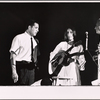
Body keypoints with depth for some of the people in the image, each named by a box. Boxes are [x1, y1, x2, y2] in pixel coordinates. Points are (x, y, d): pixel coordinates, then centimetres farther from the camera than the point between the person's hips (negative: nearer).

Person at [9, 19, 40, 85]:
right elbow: (13, 55, -9)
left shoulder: (35, 41, 14)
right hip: (21, 67, -6)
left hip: (31, 68, 6)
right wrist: (14, 72, -16)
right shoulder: (19, 38, -4)